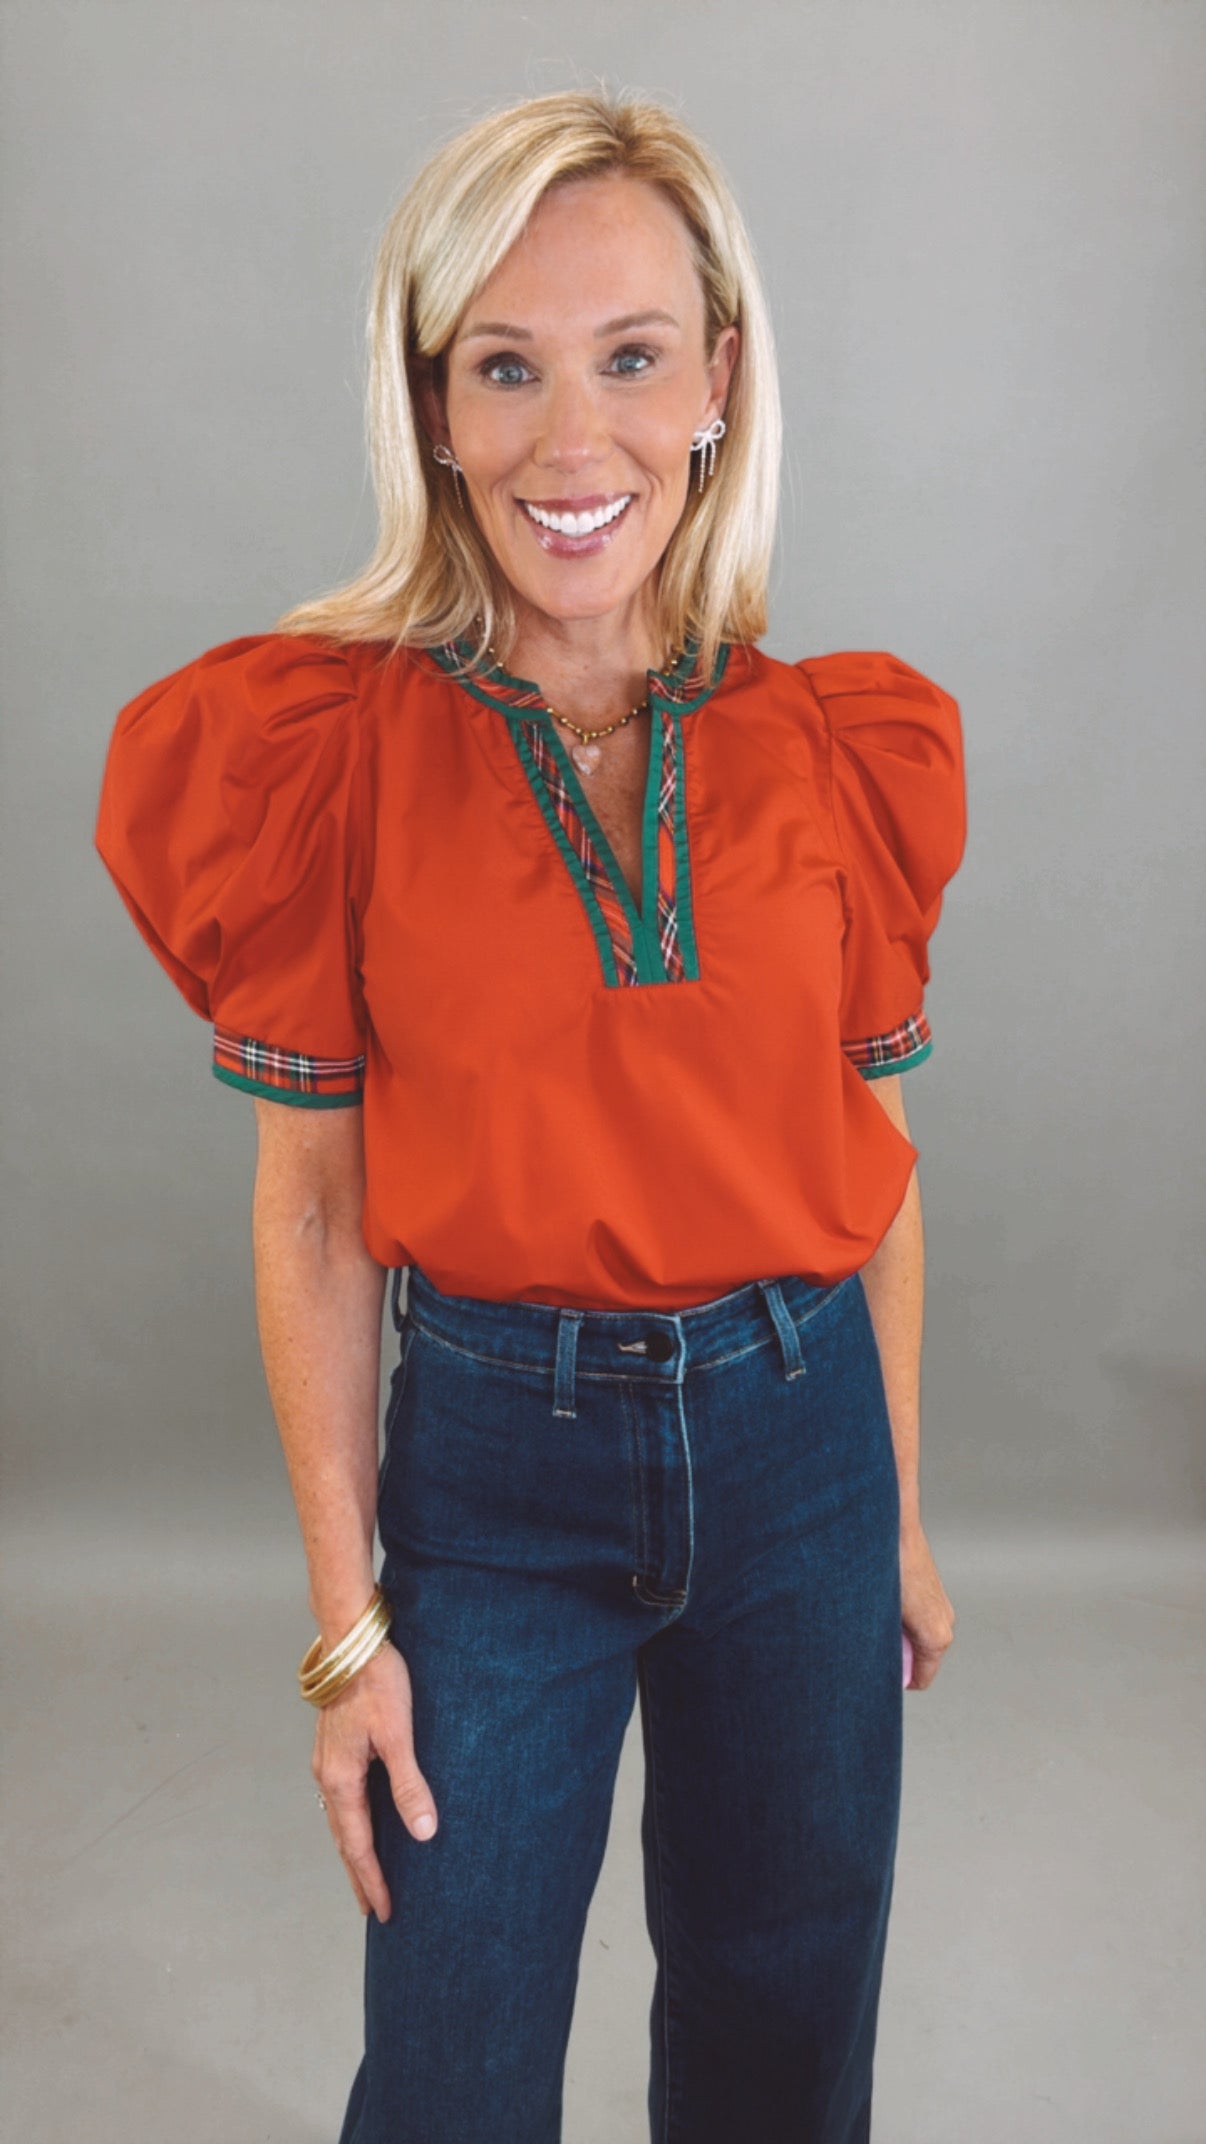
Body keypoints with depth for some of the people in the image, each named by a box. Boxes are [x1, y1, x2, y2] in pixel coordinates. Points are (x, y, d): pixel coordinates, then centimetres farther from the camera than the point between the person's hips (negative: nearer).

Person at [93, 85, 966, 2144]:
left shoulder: (851, 751, -4)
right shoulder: (322, 749, -12)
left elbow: (873, 1154, 4)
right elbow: (310, 1205, -8)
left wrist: (899, 1512, 10)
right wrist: (346, 1622, -6)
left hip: (800, 1432, 2)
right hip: (495, 1458, -2)